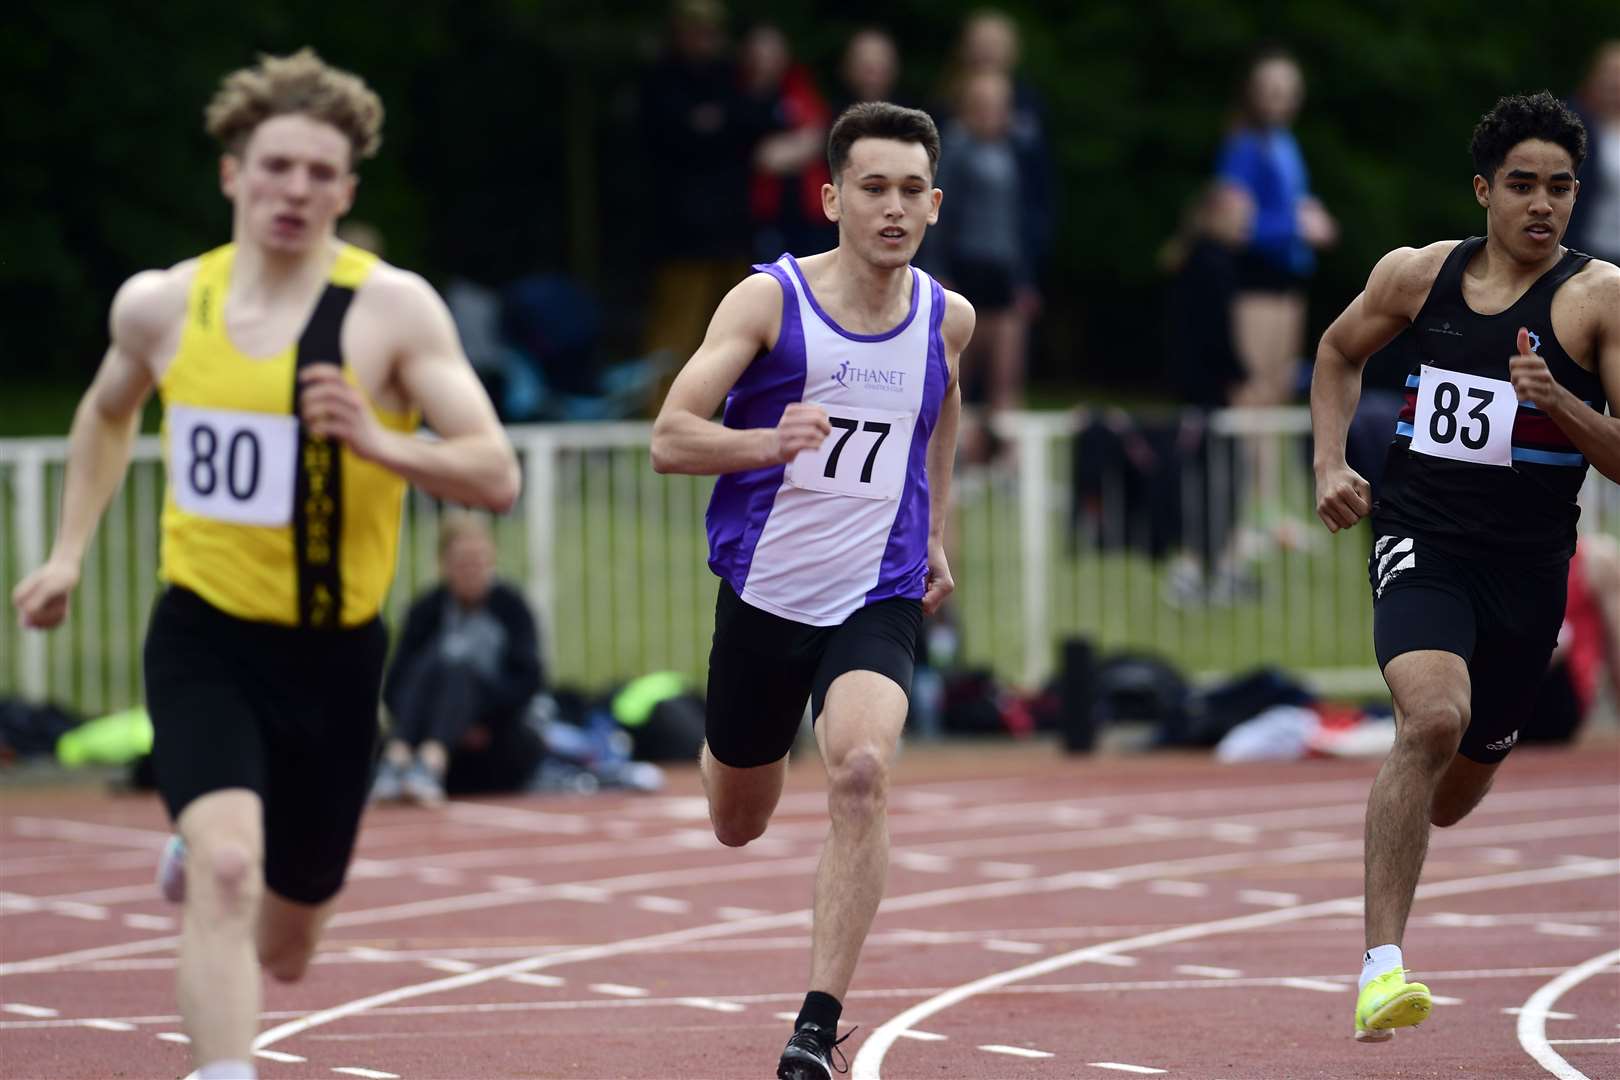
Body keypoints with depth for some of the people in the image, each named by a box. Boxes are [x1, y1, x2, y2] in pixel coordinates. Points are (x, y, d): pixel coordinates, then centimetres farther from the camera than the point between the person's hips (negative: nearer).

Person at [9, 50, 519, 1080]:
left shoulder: (393, 309, -9)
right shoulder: (162, 305, 0)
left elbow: (496, 474, -14)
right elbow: (109, 411, 24)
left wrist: (379, 443, -30)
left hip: (335, 656, 0)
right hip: (204, 642, 0)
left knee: (281, 953, 15)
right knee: (228, 867, -27)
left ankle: (202, 859, 50)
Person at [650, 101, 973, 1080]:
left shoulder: (947, 318, 0)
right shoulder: (769, 301, -11)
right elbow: (670, 438, -18)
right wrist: (768, 443, -36)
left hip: (880, 602, 0)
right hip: (765, 594, 0)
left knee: (862, 771, -28)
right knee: (737, 824, 16)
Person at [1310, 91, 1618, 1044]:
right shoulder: (1418, 275, 2)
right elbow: (1339, 353, 22)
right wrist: (1331, 462, 8)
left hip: (1528, 565, 1)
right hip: (1421, 543, -1)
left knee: (1452, 796, 16)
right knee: (1432, 719, -29)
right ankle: (1383, 962, -29)